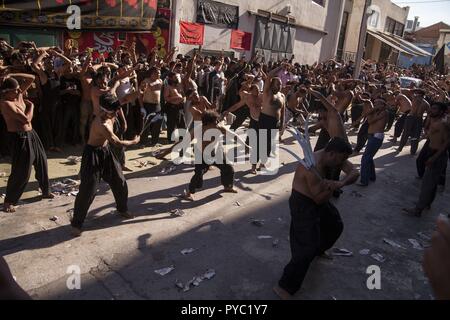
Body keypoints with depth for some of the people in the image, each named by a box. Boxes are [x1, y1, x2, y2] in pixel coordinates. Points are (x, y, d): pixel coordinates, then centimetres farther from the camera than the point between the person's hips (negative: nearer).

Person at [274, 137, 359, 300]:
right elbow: (319, 199, -26)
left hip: (318, 199, 10)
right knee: (306, 248, -13)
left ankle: (317, 250, 54)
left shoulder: (331, 156, -7)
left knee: (335, 226, 28)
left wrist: (341, 183, -29)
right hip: (303, 204, -9)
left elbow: (354, 172, -11)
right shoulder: (313, 169, -33)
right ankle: (285, 287, -4)